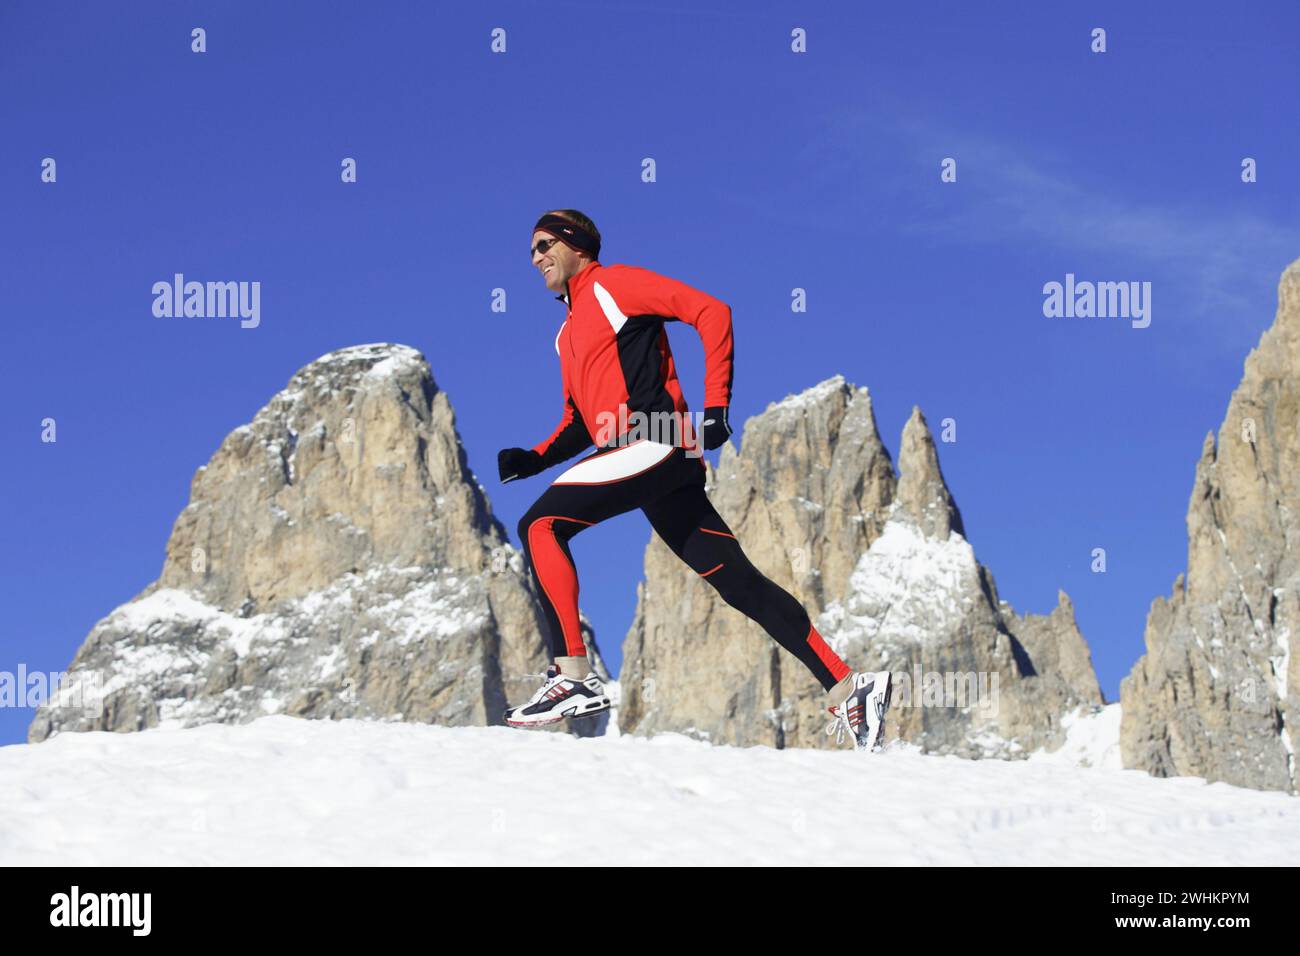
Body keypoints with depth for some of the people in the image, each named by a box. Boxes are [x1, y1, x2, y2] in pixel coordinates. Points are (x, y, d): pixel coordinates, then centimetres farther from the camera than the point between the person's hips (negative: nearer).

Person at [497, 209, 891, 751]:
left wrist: (716, 407, -15)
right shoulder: (568, 334, 28)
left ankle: (574, 676, -21)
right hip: (655, 465, 9)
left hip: (655, 444, -9)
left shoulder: (611, 284, 2)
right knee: (736, 581, 4)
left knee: (540, 526, -16)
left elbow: (712, 314, -7)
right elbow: (581, 421, 31)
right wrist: (533, 459, 12)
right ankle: (846, 687, 3)